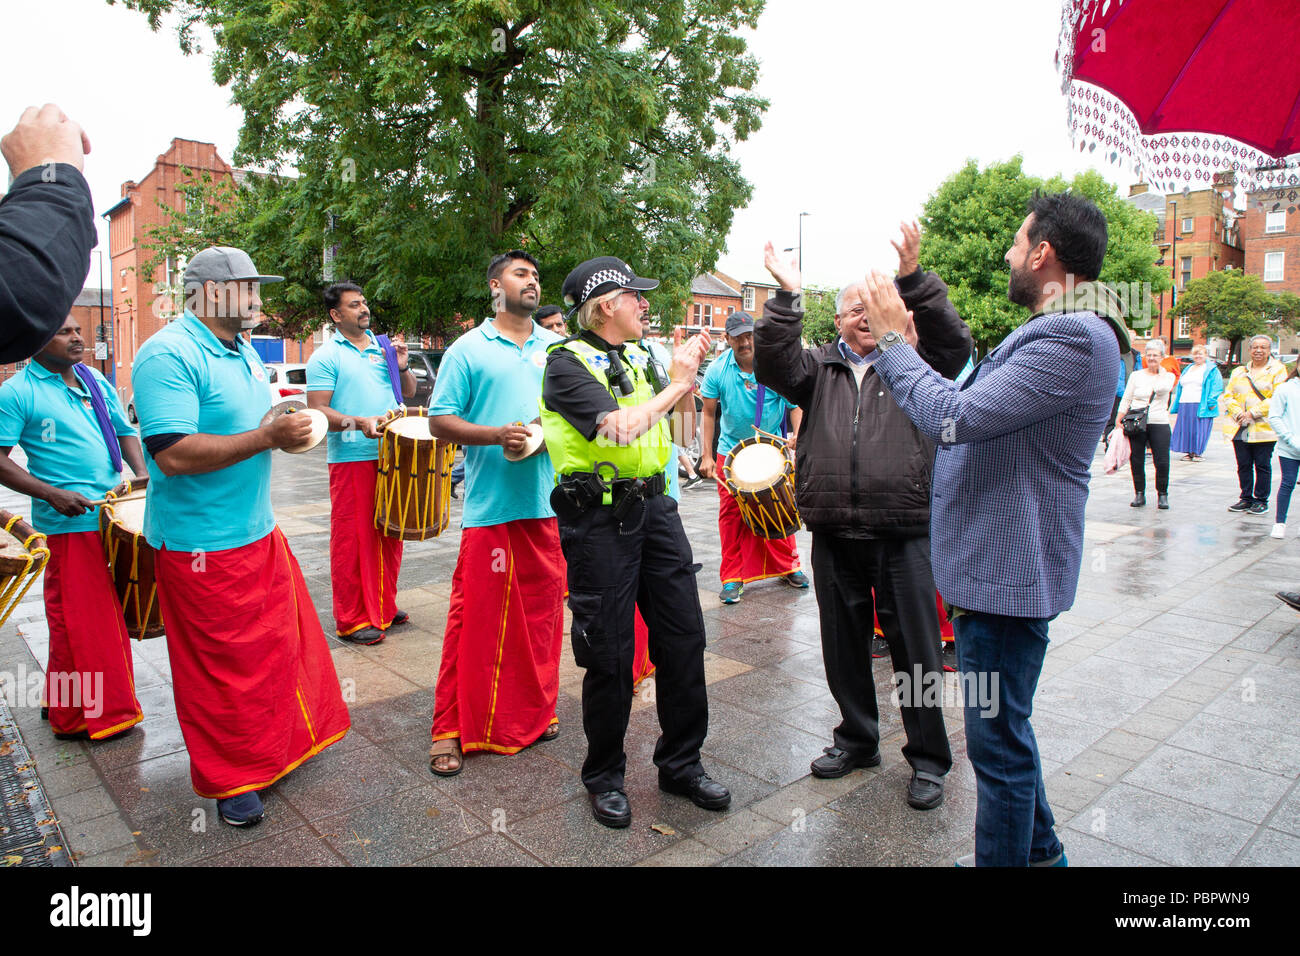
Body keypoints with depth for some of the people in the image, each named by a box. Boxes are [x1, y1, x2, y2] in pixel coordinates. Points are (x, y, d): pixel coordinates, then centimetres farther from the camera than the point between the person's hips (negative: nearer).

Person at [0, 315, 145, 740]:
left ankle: (110, 702, 28)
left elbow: (124, 431, 19)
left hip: (115, 515, 6)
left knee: (111, 614, 14)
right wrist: (52, 495, -19)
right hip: (69, 524, -6)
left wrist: (142, 474, 3)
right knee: (77, 621, 0)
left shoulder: (96, 382, 12)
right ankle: (75, 715, 15)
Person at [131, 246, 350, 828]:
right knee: (221, 664, 5)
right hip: (201, 545, -8)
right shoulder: (168, 354, -18)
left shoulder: (243, 352, 12)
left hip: (258, 533, 9)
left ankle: (279, 743, 38)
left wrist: (292, 428, 5)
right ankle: (230, 779, 24)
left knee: (277, 643, 17)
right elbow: (173, 453, -28)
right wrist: (267, 437, -24)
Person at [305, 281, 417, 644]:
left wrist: (402, 368, 0)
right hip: (352, 460, -6)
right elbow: (317, 412, -9)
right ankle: (352, 619, 8)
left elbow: (409, 392, 19)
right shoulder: (326, 356, -3)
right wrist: (358, 422, -23)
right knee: (353, 538, -2)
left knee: (389, 534, 12)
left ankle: (384, 606, 26)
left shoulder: (383, 347, 14)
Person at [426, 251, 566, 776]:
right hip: (491, 506, -4)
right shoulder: (468, 349, 3)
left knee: (542, 611, 11)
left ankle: (533, 711, 28)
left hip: (550, 503, 4)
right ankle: (453, 729, 13)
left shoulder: (558, 348, 14)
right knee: (476, 618, -1)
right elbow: (440, 420, 0)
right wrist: (494, 435, -15)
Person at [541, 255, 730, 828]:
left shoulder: (639, 357, 13)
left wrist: (687, 377, 1)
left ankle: (681, 763, 27)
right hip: (599, 518, -7)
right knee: (609, 653, 2)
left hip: (653, 507, 7)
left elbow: (682, 433, 16)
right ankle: (605, 777, 24)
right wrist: (675, 383, -9)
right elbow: (619, 430, -23)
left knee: (684, 634, 9)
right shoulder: (568, 362, -8)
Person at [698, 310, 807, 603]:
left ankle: (787, 567, 26)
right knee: (731, 514, -1)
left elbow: (795, 405, 0)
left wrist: (796, 435, -17)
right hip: (731, 451, 0)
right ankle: (733, 578, 8)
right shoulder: (717, 370, -8)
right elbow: (709, 413, 0)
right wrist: (707, 456, -3)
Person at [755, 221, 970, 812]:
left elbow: (953, 344, -10)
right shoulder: (818, 369, 12)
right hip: (834, 533, 3)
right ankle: (856, 738, 33)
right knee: (843, 643, 14)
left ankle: (928, 758, 20)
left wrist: (913, 278, -20)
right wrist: (787, 296, -13)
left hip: (904, 533, -2)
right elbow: (771, 366, -4)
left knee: (915, 645, 4)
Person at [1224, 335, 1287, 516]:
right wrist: (1238, 413, -7)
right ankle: (1246, 498, 18)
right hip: (1239, 428, 4)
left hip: (1264, 428, -4)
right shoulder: (1238, 372, 15)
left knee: (1262, 466, 1)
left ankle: (1261, 500, 12)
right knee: (1243, 465, 7)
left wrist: (1253, 413, -15)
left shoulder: (1277, 370, 2)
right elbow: (1228, 395, 10)